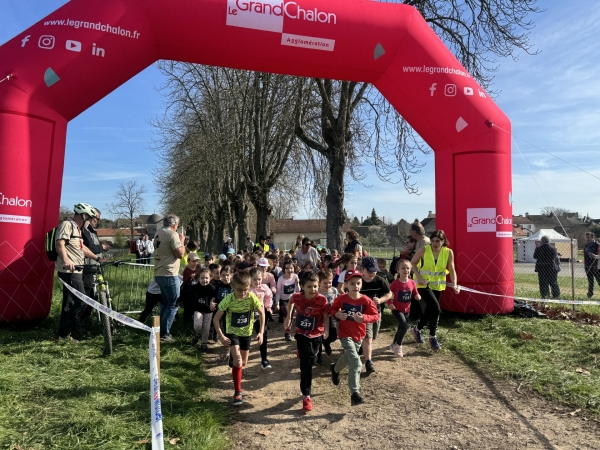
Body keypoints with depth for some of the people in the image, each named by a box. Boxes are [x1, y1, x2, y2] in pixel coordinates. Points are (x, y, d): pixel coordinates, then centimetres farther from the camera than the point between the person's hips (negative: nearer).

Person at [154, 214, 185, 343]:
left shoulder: (158, 233, 12)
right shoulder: (172, 234, -15)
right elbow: (180, 254, -18)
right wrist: (182, 241, -4)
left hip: (159, 274, 9)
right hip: (169, 275, -9)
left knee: (165, 303, 20)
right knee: (173, 305, 0)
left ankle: (162, 331, 26)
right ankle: (164, 334, 1)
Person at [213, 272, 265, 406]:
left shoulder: (252, 298, -20)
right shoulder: (228, 300, -25)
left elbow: (262, 312, -5)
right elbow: (216, 318, -16)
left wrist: (261, 332, -10)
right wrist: (221, 336, -24)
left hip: (246, 332, 3)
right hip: (232, 332, -3)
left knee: (243, 363, 13)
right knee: (237, 360, -21)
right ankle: (238, 392, -6)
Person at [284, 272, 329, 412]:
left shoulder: (322, 300, -23)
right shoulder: (297, 297, -17)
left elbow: (325, 316, -13)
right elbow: (291, 301, 8)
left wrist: (326, 330, -28)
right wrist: (288, 317, 9)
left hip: (316, 335, 1)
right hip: (302, 334, -1)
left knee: (310, 361, 21)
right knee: (306, 364, -7)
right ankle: (306, 396, -1)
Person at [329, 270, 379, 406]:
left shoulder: (366, 300, -13)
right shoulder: (341, 299, -14)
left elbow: (376, 316, -10)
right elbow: (332, 309, 2)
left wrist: (363, 318, -28)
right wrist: (337, 314, -20)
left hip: (359, 335, 4)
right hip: (345, 334, -4)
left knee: (347, 357, 27)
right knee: (356, 362, -19)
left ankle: (335, 369, 60)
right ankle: (355, 393, -12)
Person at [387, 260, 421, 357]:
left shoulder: (412, 283, -5)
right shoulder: (395, 283, -18)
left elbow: (415, 294, 6)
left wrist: (418, 297, -16)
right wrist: (390, 304, -25)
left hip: (406, 309, 6)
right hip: (397, 309, -6)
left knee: (401, 328, 18)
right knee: (404, 326, -20)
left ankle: (394, 345, 40)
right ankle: (398, 346, 2)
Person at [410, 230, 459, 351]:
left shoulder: (448, 252, -8)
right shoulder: (423, 250, -15)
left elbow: (452, 270, -9)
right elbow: (413, 263, -5)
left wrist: (455, 285, -24)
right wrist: (418, 277, -19)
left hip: (437, 285, 4)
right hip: (423, 284, -4)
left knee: (430, 309, 13)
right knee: (435, 307, -18)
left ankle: (417, 330, 41)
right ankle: (432, 337, -1)